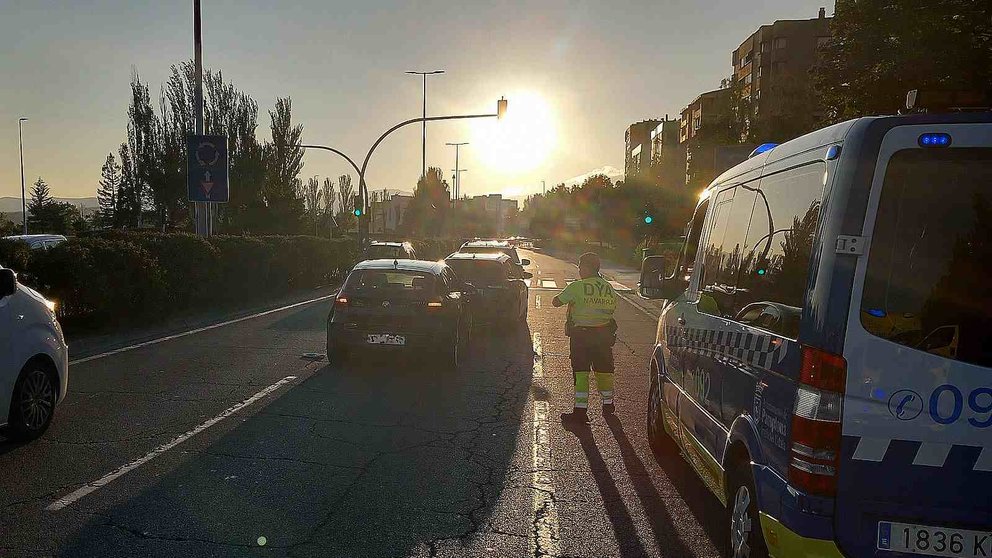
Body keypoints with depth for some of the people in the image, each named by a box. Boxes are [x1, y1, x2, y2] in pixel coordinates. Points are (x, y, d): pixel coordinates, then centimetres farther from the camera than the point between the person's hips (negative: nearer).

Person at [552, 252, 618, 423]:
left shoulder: (577, 287, -12)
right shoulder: (608, 287, 4)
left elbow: (555, 302, -7)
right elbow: (613, 308, 13)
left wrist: (567, 296, 11)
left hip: (581, 335, -5)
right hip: (604, 335, 5)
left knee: (581, 372, -2)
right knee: (604, 370, 18)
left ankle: (581, 409, -5)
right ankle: (608, 404, 33)